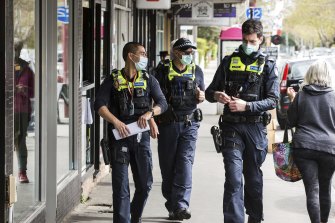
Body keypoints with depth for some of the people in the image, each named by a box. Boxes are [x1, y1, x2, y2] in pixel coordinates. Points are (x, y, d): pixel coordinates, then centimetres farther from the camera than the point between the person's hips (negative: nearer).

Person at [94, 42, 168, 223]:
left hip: (141, 135, 3)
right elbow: (99, 105, -8)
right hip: (119, 136, -3)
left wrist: (150, 113, -18)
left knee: (145, 183, 6)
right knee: (121, 185, -3)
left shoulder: (148, 80, 10)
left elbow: (162, 103, 2)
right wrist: (115, 121, -22)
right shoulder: (113, 80, 1)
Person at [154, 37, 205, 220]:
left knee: (185, 163, -11)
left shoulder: (196, 71, 12)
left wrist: (200, 95, -1)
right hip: (168, 123, -1)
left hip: (189, 124, 1)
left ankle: (181, 205, -18)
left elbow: (202, 95, 22)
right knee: (168, 165, 4)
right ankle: (172, 205, 16)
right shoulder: (164, 71, 3)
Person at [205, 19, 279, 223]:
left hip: (256, 127, 0)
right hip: (232, 127, 0)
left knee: (254, 178, 12)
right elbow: (209, 91, 12)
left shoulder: (268, 66, 5)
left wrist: (246, 106, -18)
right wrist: (216, 95, -12)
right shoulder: (229, 61, 10)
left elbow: (273, 100, -4)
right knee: (233, 179, -11)